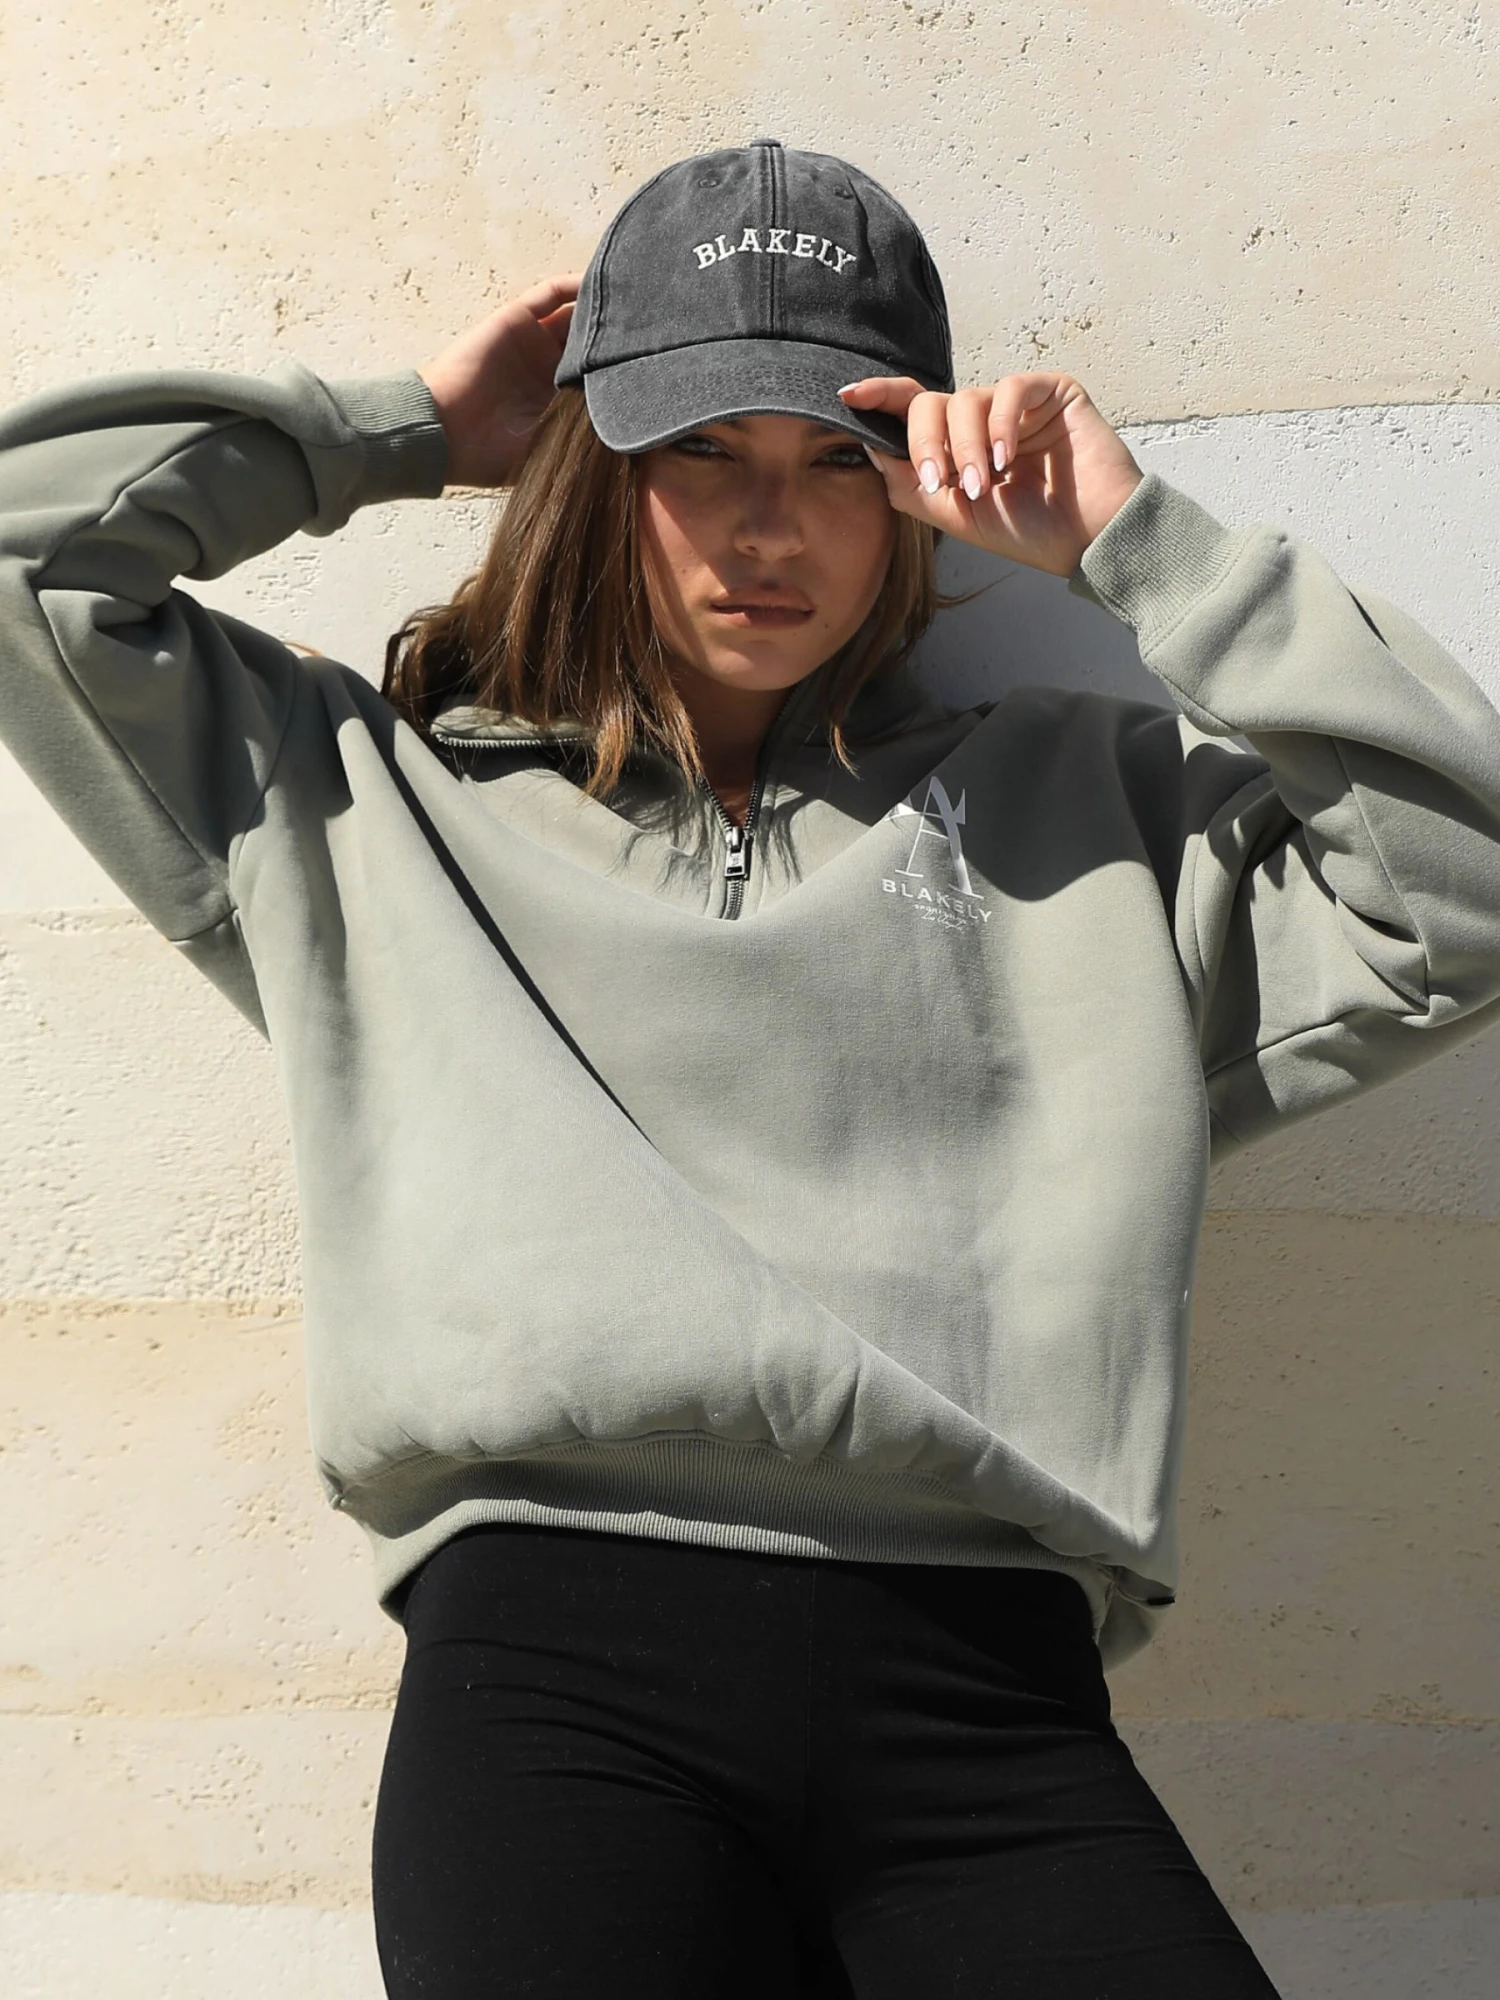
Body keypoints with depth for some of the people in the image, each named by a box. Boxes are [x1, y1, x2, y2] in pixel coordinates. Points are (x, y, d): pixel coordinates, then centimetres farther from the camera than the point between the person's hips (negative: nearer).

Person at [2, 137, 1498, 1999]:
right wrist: (408, 429, 19)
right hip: (560, 1658, -1)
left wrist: (1131, 540, 9)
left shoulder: (1079, 801, 20)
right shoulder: (376, 799, 19)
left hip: (986, 1701, 2)